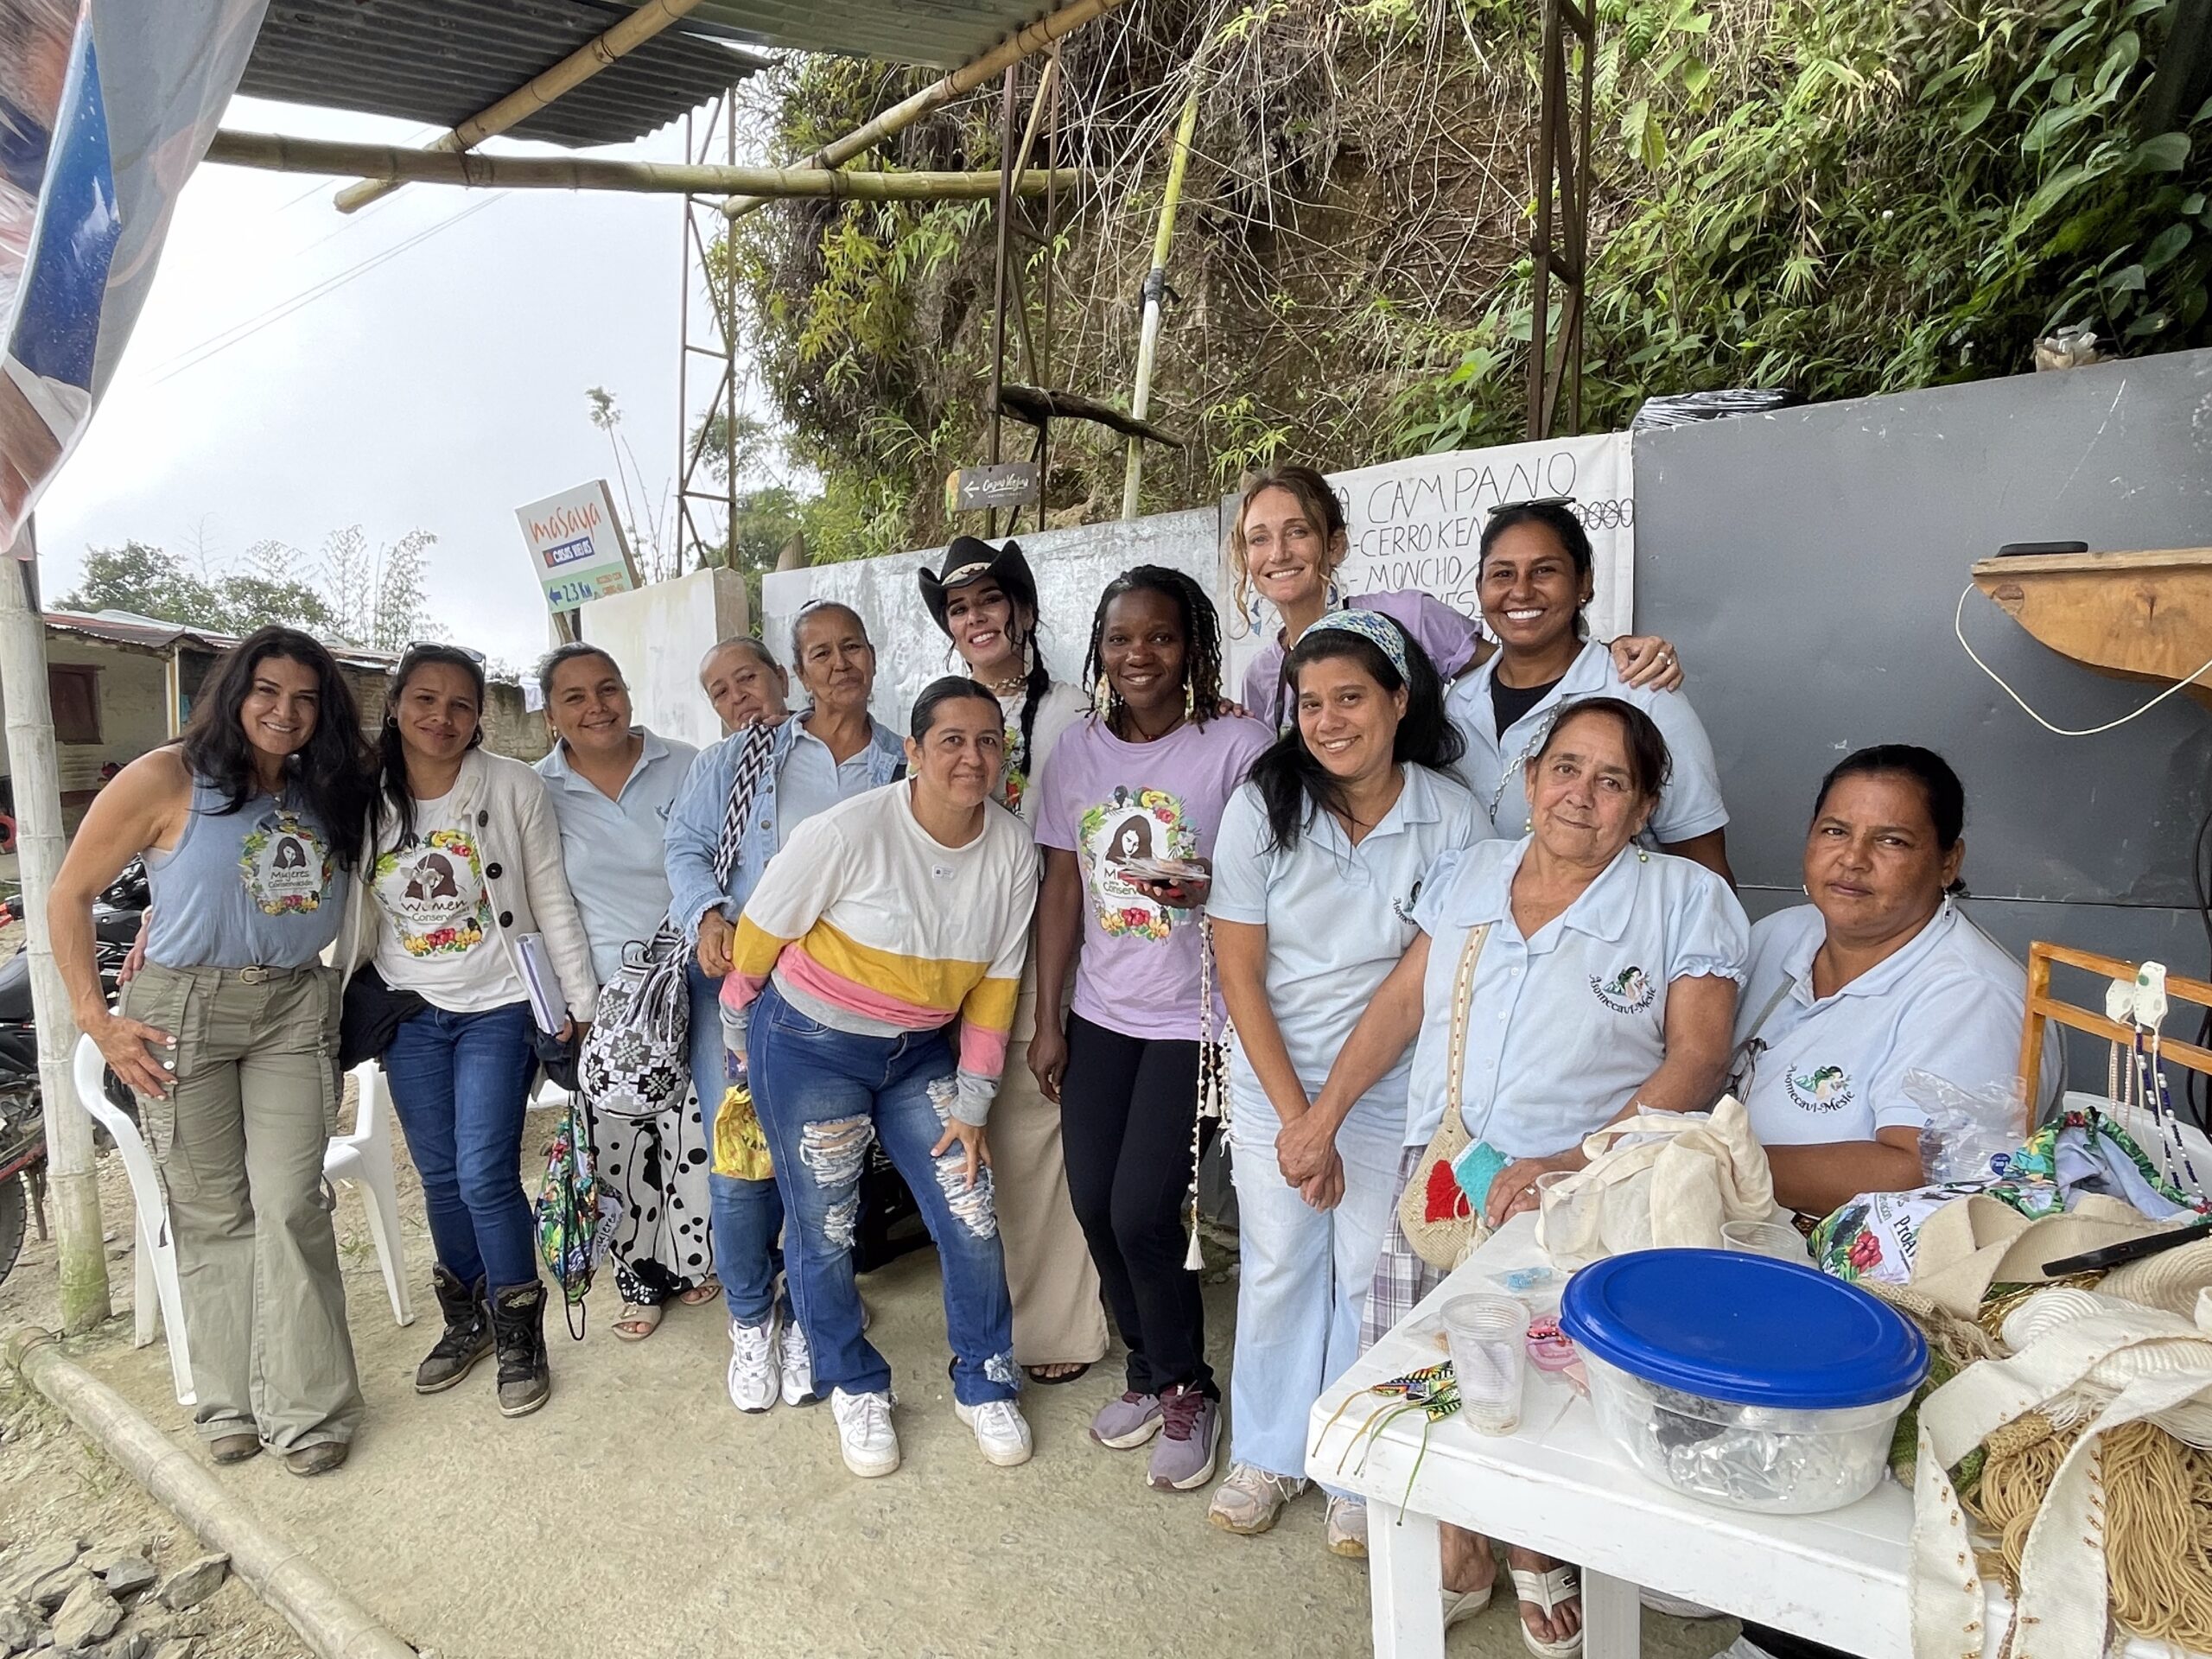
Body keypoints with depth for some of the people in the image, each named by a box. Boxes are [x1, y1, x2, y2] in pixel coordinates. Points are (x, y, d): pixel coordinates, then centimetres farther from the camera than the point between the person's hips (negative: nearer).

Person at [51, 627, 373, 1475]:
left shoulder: (329, 796, 6)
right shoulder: (167, 779, -7)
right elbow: (70, 896, -2)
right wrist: (98, 1021, -7)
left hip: (295, 1012, 2)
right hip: (181, 1012, -2)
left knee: (291, 1207, -3)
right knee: (211, 1213, 7)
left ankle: (306, 1406, 8)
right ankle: (232, 1400, 22)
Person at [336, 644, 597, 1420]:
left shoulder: (514, 787, -10)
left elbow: (551, 902, -7)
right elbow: (344, 910, 7)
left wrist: (580, 1002, -6)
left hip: (497, 1009, -3)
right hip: (409, 1013, 4)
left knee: (485, 1175, -8)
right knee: (439, 1176, 12)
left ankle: (519, 1333, 13)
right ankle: (465, 1320, 33)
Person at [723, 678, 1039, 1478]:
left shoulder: (1013, 850, -10)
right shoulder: (849, 832, -25)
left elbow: (995, 982, -2)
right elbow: (759, 933, -11)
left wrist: (971, 1105, 1)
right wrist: (742, 1041, 3)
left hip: (920, 1052, 4)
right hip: (811, 1049, -3)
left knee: (973, 1223, 3)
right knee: (825, 1232, 8)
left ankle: (985, 1387, 27)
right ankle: (855, 1388, 34)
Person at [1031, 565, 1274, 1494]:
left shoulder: (1236, 746, -11)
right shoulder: (1078, 751, 3)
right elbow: (1062, 891, 6)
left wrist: (1208, 892, -27)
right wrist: (1047, 1021, 6)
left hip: (1193, 1020, -5)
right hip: (1100, 1015, 5)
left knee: (1141, 1210, -6)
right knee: (1093, 1202, 8)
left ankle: (1186, 1390, 21)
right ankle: (1149, 1370, 32)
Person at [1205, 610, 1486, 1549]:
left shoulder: (1453, 818, -11)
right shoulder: (1262, 807, -12)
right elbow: (1239, 975, -9)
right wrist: (1297, 1119, -11)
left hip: (1393, 1082, 0)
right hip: (1272, 1074, 1)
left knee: (1370, 1274, 7)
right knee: (1277, 1265, 11)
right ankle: (1268, 1453, 34)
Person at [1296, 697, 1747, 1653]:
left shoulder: (1686, 900, 1)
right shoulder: (1466, 873, 13)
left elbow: (1696, 1062, -6)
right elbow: (1401, 1003, 15)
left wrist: (1569, 1166, -17)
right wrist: (1322, 1116, 8)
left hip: (1583, 1194, -3)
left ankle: (1536, 1551, 18)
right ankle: (1458, 1548, 19)